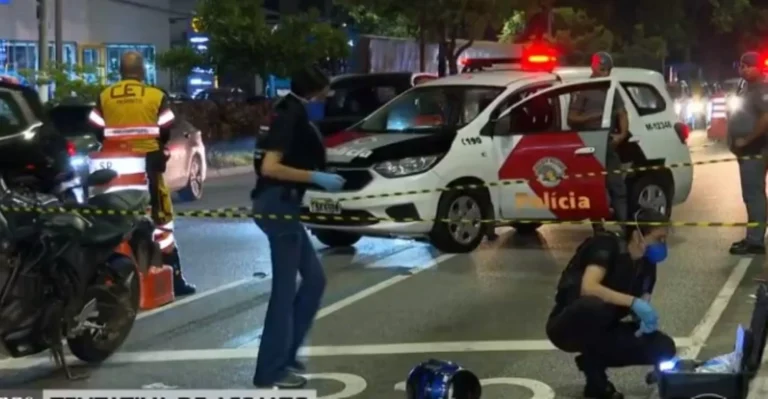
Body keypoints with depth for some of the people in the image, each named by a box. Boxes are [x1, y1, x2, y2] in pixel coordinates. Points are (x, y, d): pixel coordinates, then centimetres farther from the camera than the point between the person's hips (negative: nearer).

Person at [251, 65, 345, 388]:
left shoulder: (294, 116, 17)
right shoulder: (291, 117, -13)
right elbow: (269, 167, -22)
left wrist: (319, 178, 10)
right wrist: (317, 178, -20)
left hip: (283, 205, 10)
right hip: (278, 206, -10)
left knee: (314, 279, 14)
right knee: (285, 289, -3)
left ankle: (284, 354, 20)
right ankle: (270, 371, 4)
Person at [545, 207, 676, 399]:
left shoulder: (647, 264, 1)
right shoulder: (607, 245, -20)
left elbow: (642, 307, 3)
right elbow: (588, 288, -35)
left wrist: (647, 319, -20)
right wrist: (633, 302, -38)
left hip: (601, 330, 7)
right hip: (568, 327, -7)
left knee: (663, 347, -11)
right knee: (594, 305, -41)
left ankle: (593, 360, 4)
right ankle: (592, 363, -15)